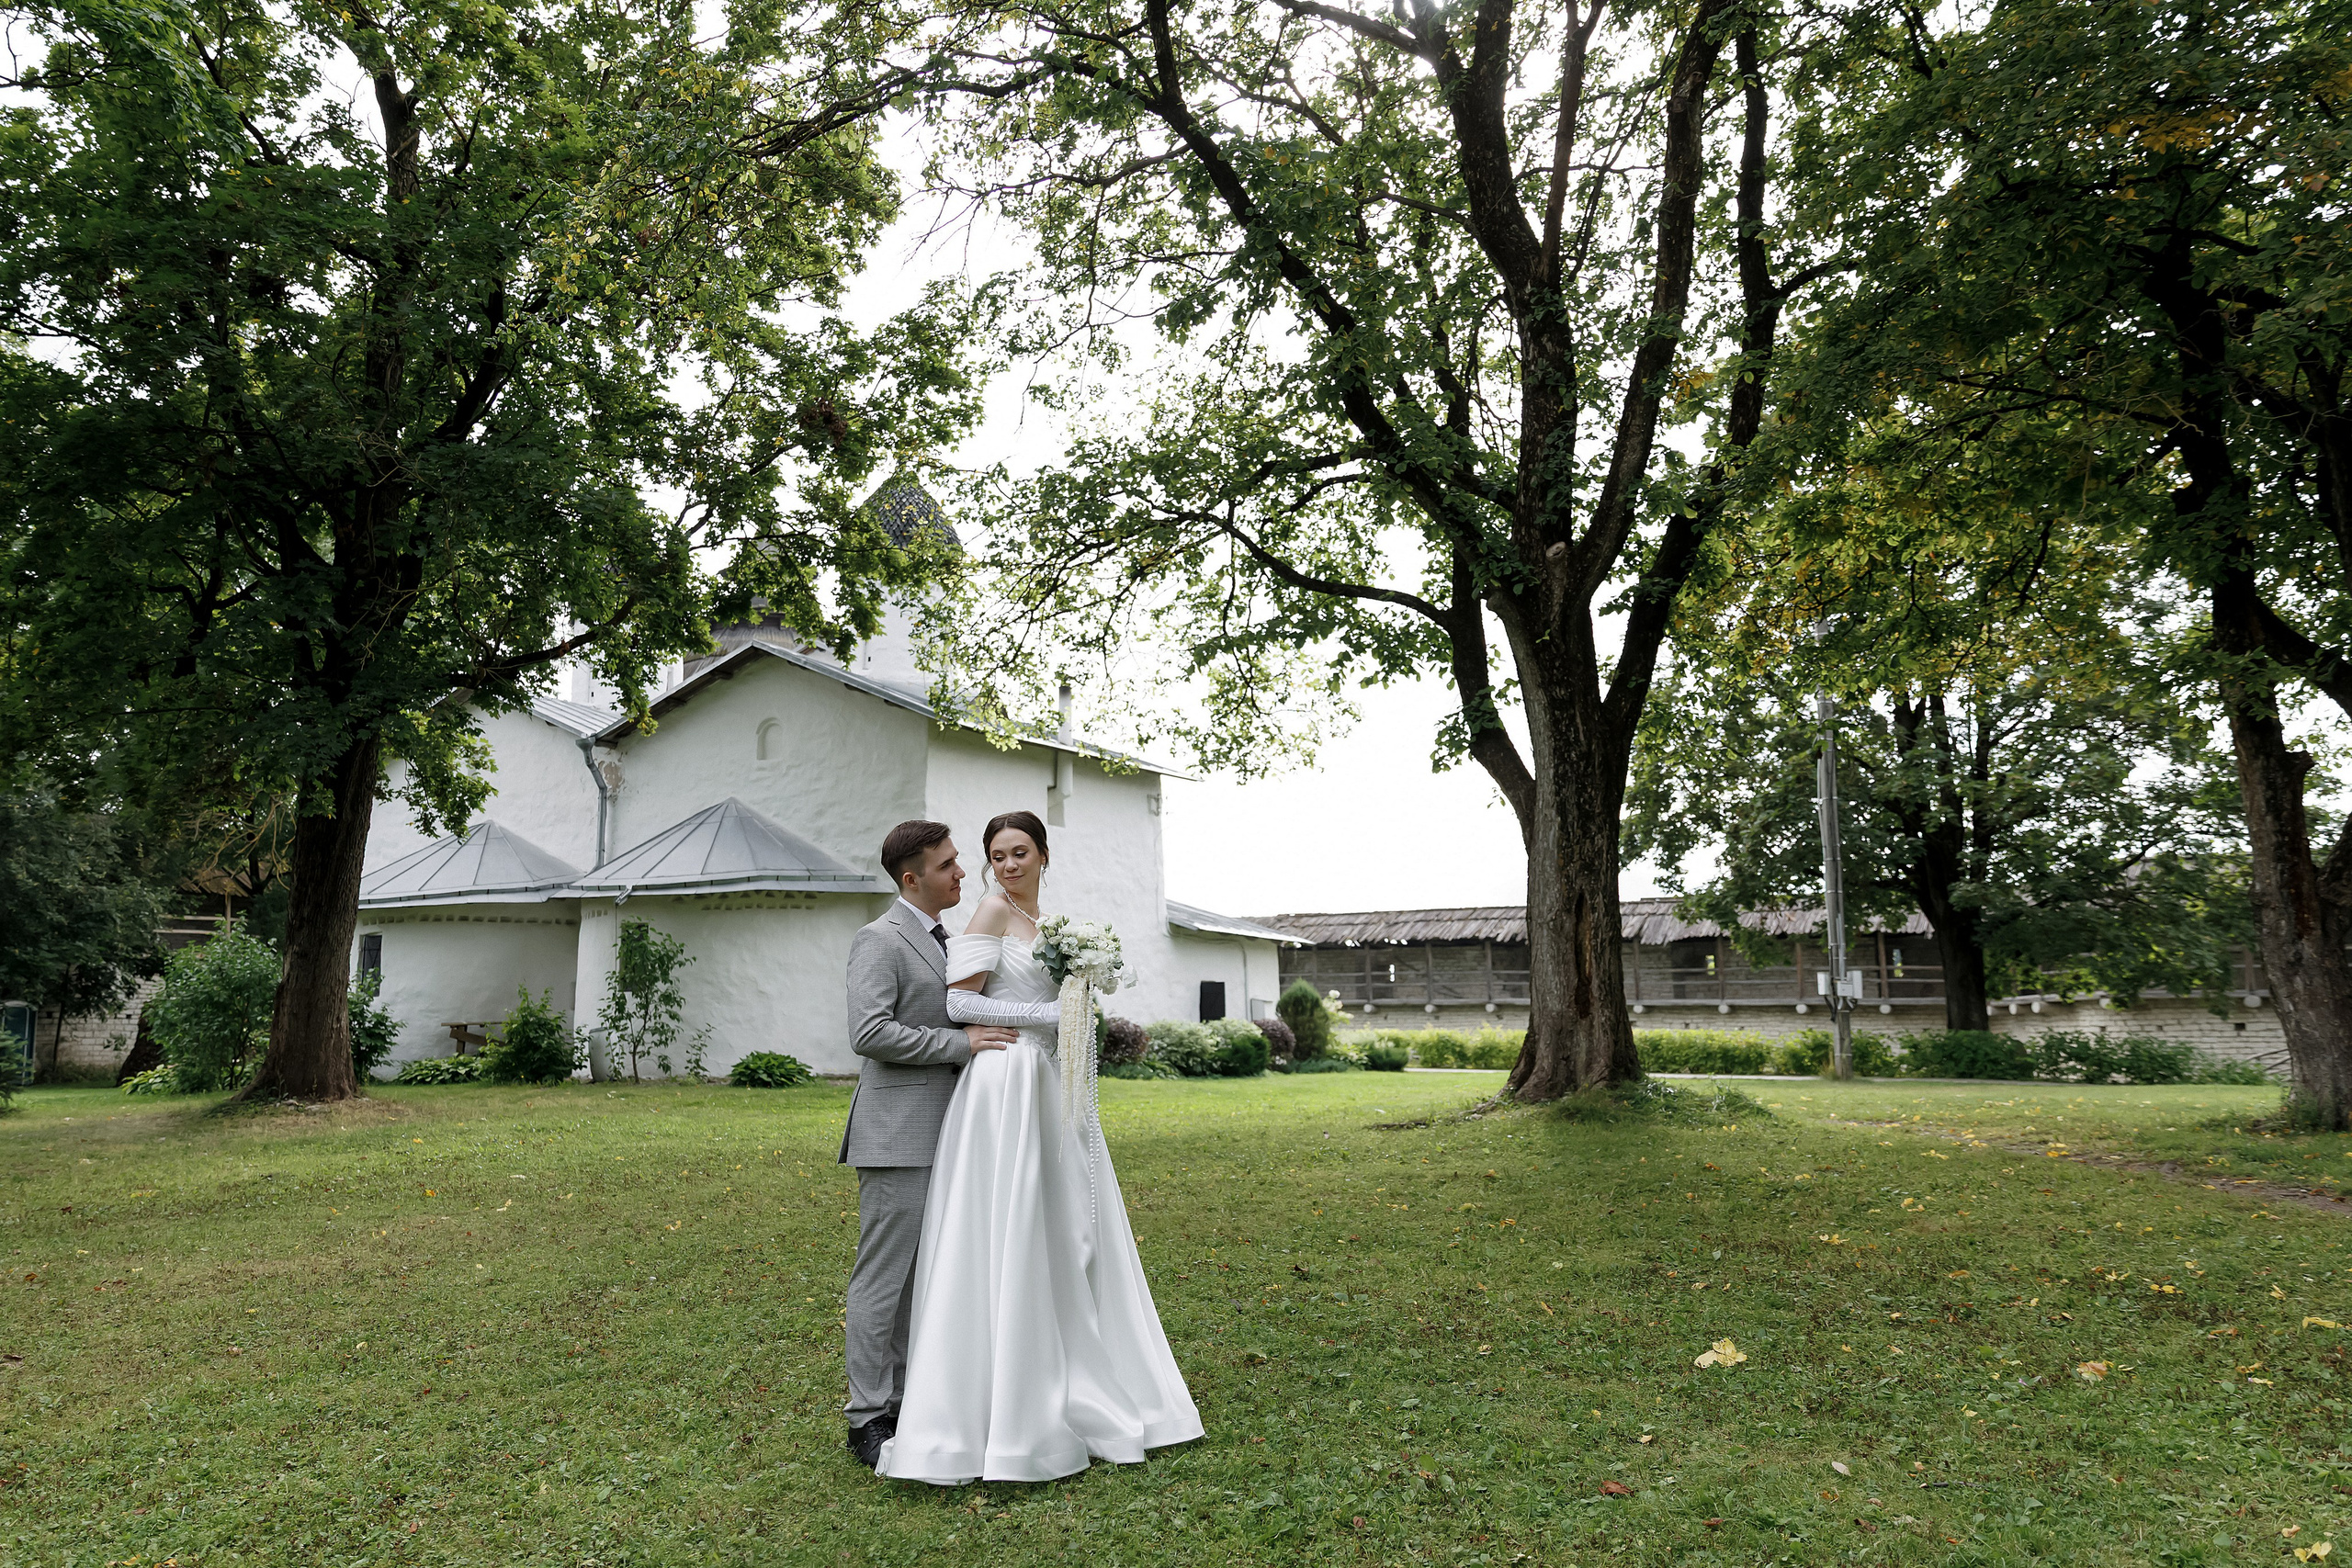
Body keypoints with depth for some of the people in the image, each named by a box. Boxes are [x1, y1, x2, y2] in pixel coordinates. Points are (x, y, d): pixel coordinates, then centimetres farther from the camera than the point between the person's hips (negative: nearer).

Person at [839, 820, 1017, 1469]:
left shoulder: (939, 940, 17)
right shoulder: (880, 940, -11)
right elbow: (869, 1033, -22)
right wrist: (960, 1042, -19)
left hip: (938, 1137, 9)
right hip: (897, 1137, -9)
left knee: (918, 1276, 15)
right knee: (882, 1276, -1)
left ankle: (903, 1402, 25)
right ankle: (868, 1419, 8)